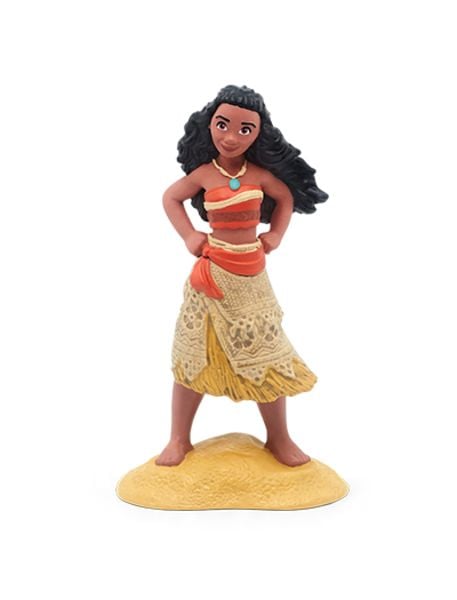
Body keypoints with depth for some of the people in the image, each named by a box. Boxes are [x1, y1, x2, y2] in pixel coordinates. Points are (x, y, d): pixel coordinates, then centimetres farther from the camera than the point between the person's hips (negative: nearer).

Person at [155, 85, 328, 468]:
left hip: (251, 276, 1)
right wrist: (188, 236, -1)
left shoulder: (260, 174, -3)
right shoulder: (203, 173, -6)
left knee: (266, 355, 7)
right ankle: (179, 439, 19)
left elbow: (287, 196, 17)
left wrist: (276, 235, 5)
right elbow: (171, 197, 10)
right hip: (212, 272, -1)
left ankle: (279, 439, 24)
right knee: (194, 354, 5)